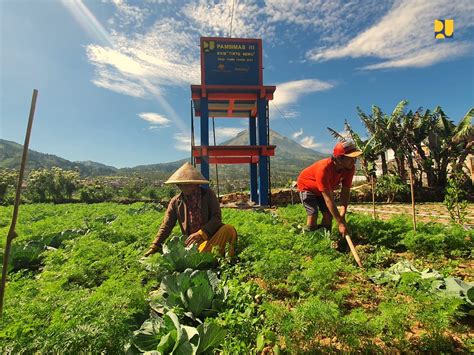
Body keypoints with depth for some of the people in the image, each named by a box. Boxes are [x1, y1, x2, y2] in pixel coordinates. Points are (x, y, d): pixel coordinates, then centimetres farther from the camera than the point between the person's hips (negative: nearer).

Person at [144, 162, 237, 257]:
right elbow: (166, 227, 6)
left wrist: (201, 234, -20)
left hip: (211, 236, -1)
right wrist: (154, 247, -2)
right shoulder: (175, 202, 4)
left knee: (229, 229, -29)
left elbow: (217, 217, -9)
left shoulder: (208, 194, -1)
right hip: (192, 242, 2)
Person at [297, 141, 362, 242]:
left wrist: (342, 216, -29)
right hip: (306, 186, -6)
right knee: (313, 214, -17)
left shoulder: (350, 168, -22)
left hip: (325, 188, 6)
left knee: (328, 215, -3)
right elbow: (328, 199, -39)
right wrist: (340, 223, -36)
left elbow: (345, 192, -19)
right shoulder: (323, 169, -42)